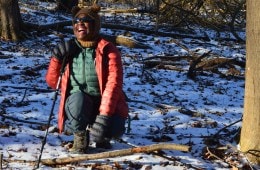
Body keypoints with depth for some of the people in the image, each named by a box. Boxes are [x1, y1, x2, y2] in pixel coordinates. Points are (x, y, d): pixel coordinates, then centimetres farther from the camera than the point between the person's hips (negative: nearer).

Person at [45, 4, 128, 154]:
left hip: (103, 104, -1)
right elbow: (52, 81, 8)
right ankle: (80, 136, -5)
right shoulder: (69, 49, 2)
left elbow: (113, 83, -19)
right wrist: (57, 58, -10)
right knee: (77, 98, -35)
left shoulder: (107, 49, -8)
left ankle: (99, 135, 10)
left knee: (114, 129, -31)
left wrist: (104, 116, -30)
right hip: (78, 103, 1)